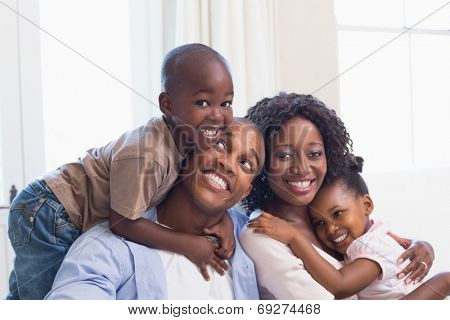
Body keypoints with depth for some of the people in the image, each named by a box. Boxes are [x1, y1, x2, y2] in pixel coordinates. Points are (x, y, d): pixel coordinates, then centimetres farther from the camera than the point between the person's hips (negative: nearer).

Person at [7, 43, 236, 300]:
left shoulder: (196, 140, -8)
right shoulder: (145, 156, -35)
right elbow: (123, 222, -29)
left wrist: (224, 219, -12)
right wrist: (189, 245, -24)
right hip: (47, 215, -9)